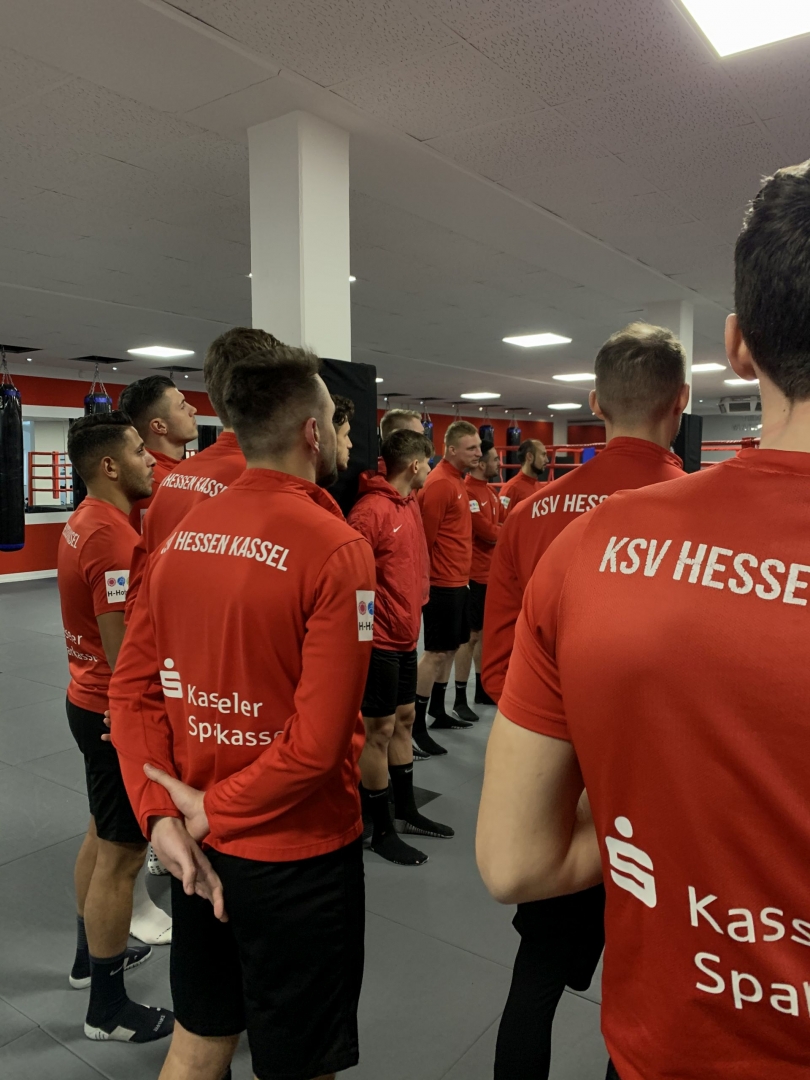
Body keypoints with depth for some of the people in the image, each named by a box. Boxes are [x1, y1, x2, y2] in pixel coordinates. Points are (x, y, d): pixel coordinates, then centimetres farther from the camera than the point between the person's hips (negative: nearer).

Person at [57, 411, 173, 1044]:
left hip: (93, 701, 10)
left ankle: (93, 956, 43)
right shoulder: (114, 539, -25)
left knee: (104, 837, 24)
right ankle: (109, 1009, 20)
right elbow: (125, 652, -25)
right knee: (122, 856, 4)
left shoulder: (87, 521, 6)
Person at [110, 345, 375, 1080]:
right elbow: (318, 739, -25)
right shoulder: (335, 548, -21)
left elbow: (132, 687, 0)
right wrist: (212, 810, -12)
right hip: (297, 855, -6)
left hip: (199, 848, 6)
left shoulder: (183, 535, -1)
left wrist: (160, 812, -4)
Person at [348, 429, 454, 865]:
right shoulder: (371, 510, -19)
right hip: (380, 638, -9)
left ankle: (406, 811, 34)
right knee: (379, 731, 3)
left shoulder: (410, 502, 9)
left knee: (403, 720, 18)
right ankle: (381, 830, 17)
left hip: (406, 634, 9)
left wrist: (417, 594, 10)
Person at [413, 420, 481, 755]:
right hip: (443, 582, -9)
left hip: (458, 580, 9)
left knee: (450, 649, 16)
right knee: (436, 652, -4)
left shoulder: (457, 480, 12)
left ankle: (439, 712, 28)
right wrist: (428, 577, -14)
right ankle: (417, 725, 4)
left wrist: (462, 572, 16)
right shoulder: (440, 484, -18)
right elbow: (425, 536, -19)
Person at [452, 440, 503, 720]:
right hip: (475, 575, -9)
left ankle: (482, 690, 27)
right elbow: (488, 533, -20)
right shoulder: (468, 492, -18)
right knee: (471, 635, -2)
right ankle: (460, 699, 7)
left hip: (492, 572, 9)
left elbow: (501, 521, 12)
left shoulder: (490, 490, 13)